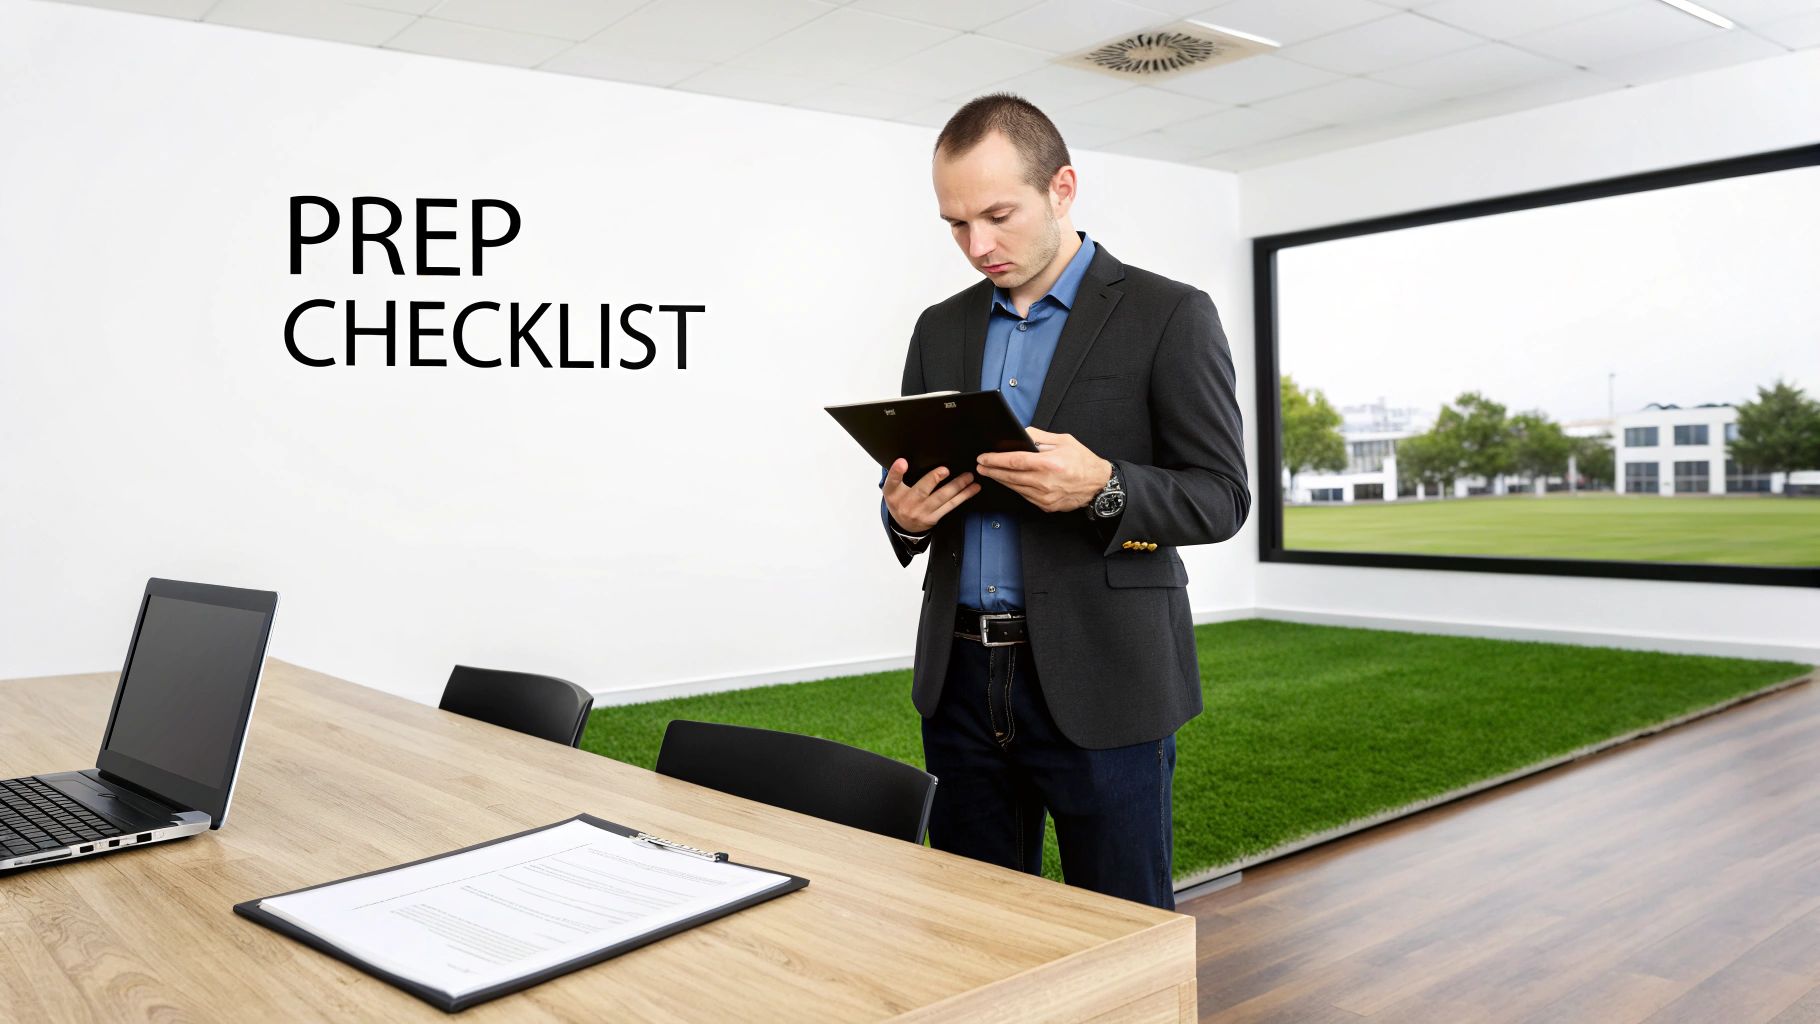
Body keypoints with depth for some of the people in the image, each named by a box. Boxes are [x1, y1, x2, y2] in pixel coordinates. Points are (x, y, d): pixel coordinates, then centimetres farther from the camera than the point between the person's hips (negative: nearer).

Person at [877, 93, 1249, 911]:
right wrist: (905, 512, -7)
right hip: (961, 678, 5)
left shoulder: (1168, 316, -3)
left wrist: (1102, 488, -24)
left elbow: (1221, 497, -6)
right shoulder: (941, 328, 12)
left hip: (1101, 687, -4)